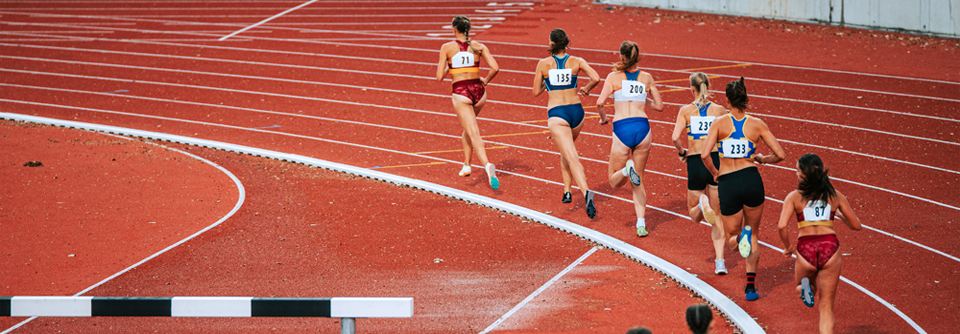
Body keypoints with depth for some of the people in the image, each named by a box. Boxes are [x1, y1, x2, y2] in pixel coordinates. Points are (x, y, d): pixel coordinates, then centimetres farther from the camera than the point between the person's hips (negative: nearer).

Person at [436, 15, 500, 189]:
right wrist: (485, 80, 11)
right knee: (468, 127, 30)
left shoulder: (447, 48, -1)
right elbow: (495, 68, -7)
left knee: (474, 134, -12)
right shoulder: (479, 47, 4)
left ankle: (487, 165, -35)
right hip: (478, 90, 3)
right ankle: (466, 164, 26)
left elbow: (439, 77, -3)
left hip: (460, 92, -3)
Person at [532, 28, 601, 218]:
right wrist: (586, 89, 11)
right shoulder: (576, 61, 3)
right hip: (576, 110, 3)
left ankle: (586, 192, -36)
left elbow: (536, 92, 5)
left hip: (556, 114, -3)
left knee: (572, 159, -14)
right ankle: (567, 190, 26)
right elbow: (596, 78, -10)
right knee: (566, 149, 31)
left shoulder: (544, 64, 0)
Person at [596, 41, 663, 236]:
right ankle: (641, 224, 1)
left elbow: (600, 102, -7)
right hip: (642, 127, 2)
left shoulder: (614, 77, 5)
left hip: (622, 129, -2)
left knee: (615, 182, 12)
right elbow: (659, 106, 16)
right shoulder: (647, 78, 11)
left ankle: (627, 169, -22)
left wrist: (603, 117, 13)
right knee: (638, 181, 16)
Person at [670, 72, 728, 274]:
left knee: (695, 216, 16)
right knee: (717, 216, 10)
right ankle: (720, 261, -3)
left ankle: (702, 204, -21)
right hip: (717, 161, 1)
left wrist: (682, 152, 8)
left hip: (695, 163, -1)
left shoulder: (686, 111, 1)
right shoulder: (720, 110, 4)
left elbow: (675, 137, -11)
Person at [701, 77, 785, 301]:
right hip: (751, 179, 1)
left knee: (731, 237, 16)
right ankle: (751, 285, 11)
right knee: (753, 235, 21)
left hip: (727, 184, -1)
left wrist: (714, 173, 7)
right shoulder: (757, 124, 2)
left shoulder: (720, 123, -1)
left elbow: (705, 154, -12)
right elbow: (780, 155, 3)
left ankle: (740, 237, -23)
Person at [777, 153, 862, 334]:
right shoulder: (836, 196, 10)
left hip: (805, 249, -1)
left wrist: (787, 247, 8)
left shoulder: (794, 197, 4)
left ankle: (805, 286, -6)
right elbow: (856, 225, 16)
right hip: (830, 247, 1)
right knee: (826, 307, 8)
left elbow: (782, 226, -9)